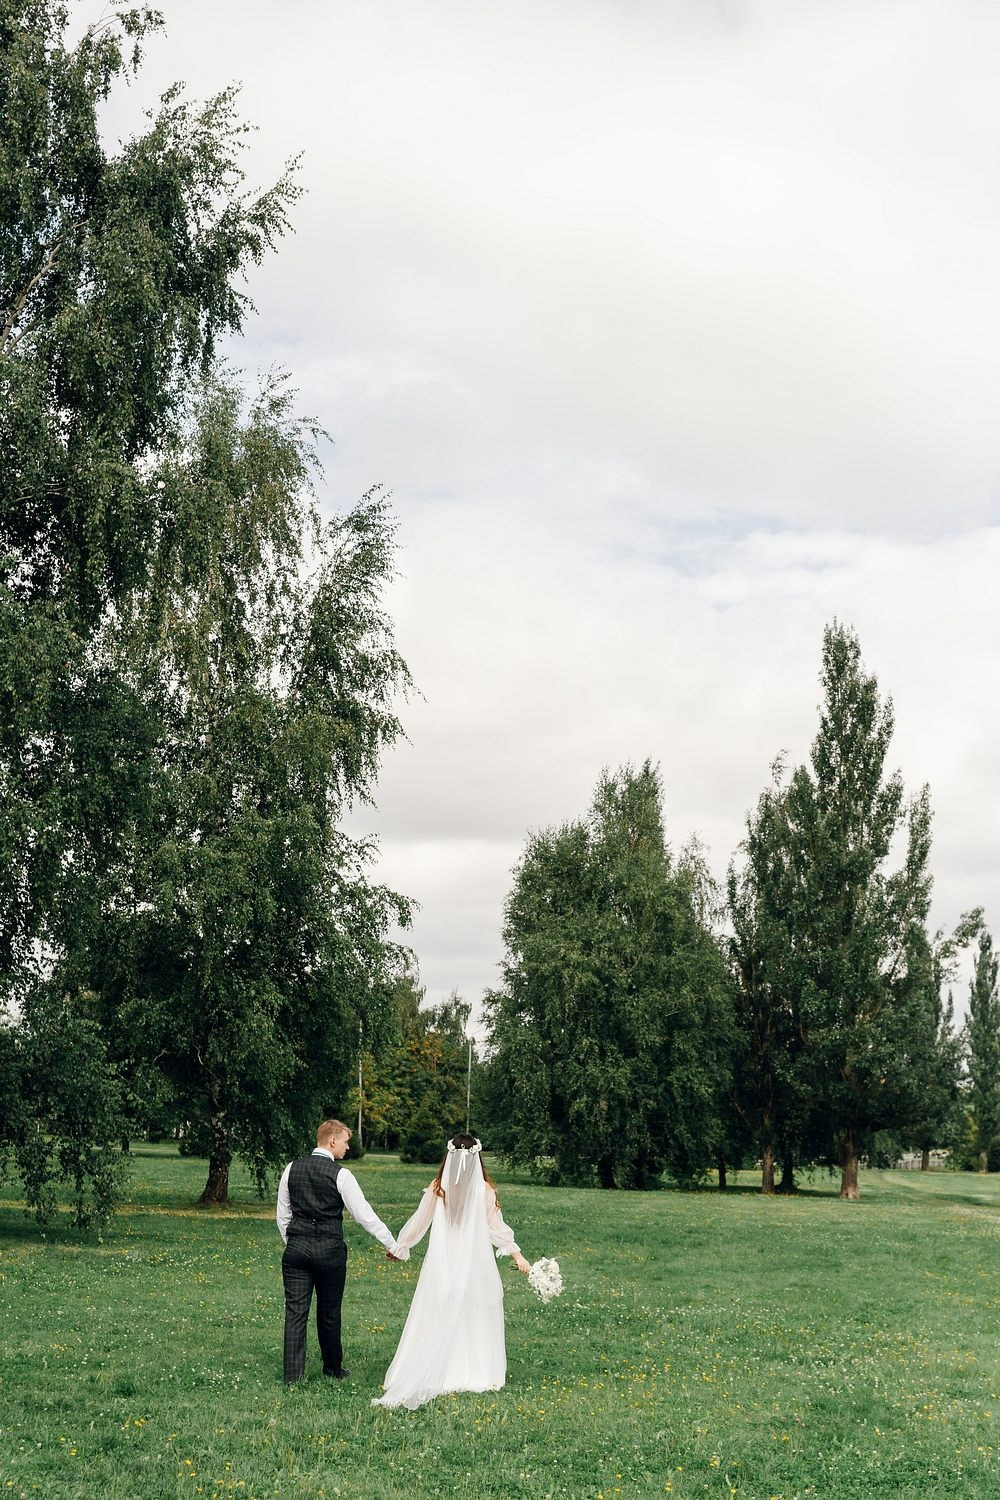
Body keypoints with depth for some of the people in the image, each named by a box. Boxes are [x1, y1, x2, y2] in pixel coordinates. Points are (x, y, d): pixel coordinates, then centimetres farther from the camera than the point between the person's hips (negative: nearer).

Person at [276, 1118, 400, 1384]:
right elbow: (364, 1214, -8)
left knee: (295, 1312, 3)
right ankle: (333, 1369, 26)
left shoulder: (292, 1169, 4)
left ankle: (292, 1375, 1)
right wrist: (391, 1245, -1)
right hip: (329, 1250, -3)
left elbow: (282, 1214, 11)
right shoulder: (340, 1175, -9)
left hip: (296, 1247, 3)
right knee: (329, 1313, 12)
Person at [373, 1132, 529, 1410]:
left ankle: (432, 1374, 6)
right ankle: (477, 1374, 11)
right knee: (475, 1319, 9)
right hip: (476, 1262, -1)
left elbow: (419, 1221, 3)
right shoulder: (484, 1189, -5)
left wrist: (399, 1247, 16)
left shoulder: (438, 1188, -3)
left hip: (442, 1262, 1)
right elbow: (496, 1226, -3)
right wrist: (516, 1253, 6)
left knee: (437, 1318, 6)